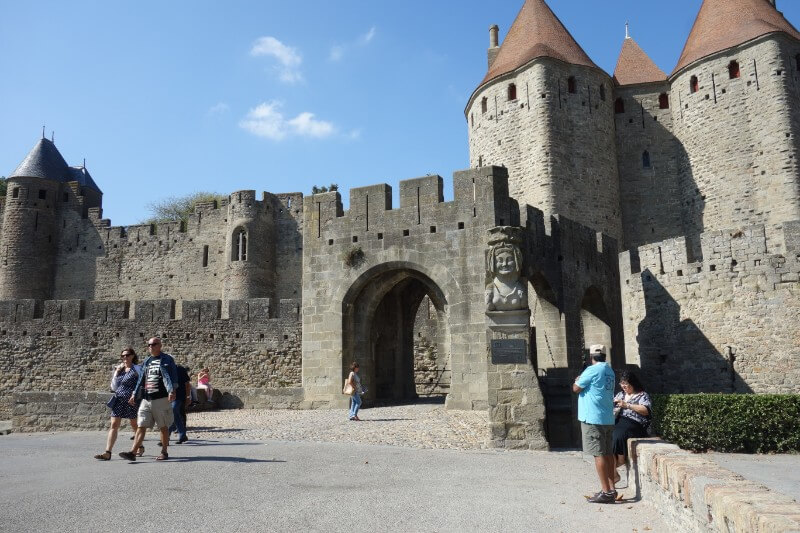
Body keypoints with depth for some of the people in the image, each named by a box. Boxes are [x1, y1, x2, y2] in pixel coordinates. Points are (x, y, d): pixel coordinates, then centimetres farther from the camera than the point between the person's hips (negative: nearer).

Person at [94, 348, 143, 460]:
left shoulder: (136, 369, -2)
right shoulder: (119, 369, 12)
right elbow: (113, 387, 12)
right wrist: (116, 374, 2)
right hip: (118, 400, 4)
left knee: (135, 425, 10)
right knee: (114, 425, -5)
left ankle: (140, 447, 30)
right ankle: (107, 453, -9)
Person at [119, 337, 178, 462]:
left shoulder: (167, 360, -2)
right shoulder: (146, 362, 16)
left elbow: (171, 377, -13)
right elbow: (141, 380, 21)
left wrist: (171, 391, -25)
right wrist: (134, 395, 18)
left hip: (161, 399, -5)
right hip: (146, 399, 5)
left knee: (163, 427, 5)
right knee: (141, 427, -1)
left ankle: (164, 452, 15)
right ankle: (132, 453, -3)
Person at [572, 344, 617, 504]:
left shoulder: (592, 370, -13)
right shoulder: (609, 371, 14)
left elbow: (576, 388, -8)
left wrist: (577, 381, 12)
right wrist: (581, 380, 29)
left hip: (593, 419, -8)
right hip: (608, 418, 8)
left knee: (599, 454, -6)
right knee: (608, 454, 11)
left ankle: (606, 492, -6)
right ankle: (611, 489, 16)